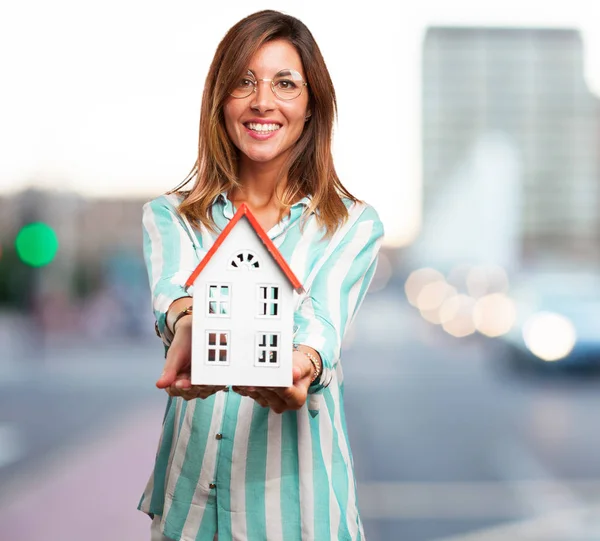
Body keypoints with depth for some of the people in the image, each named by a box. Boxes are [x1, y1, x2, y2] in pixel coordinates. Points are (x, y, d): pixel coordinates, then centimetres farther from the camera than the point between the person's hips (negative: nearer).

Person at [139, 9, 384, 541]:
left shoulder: (354, 226, -1)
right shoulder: (169, 216, 3)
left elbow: (323, 324, -18)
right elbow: (173, 291, -18)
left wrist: (300, 365, -42)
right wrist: (187, 326, -42)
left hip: (293, 494, -1)